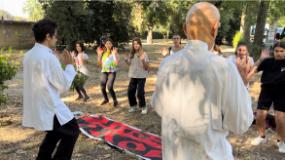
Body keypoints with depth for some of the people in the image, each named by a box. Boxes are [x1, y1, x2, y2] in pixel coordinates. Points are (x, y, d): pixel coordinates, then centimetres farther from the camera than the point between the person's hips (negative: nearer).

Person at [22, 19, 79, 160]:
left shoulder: (29, 55, 6)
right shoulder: (49, 57, -21)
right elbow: (64, 85, -14)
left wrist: (58, 62, 15)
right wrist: (69, 65, -2)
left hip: (35, 107, 9)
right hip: (49, 107, -9)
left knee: (54, 131, 27)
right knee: (72, 131, 10)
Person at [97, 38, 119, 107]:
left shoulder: (114, 52, -6)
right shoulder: (103, 52, 9)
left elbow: (117, 63, -15)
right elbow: (100, 63, 11)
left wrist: (115, 54, -23)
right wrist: (99, 55, 2)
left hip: (112, 71, -5)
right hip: (104, 71, 5)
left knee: (110, 87, -16)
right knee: (102, 87, 1)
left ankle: (115, 100, 5)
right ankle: (106, 99, 28)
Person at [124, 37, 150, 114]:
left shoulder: (143, 54, -9)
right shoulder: (131, 54, 6)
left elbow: (146, 68, -11)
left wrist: (143, 60, -28)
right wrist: (126, 61, -2)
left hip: (141, 77, -5)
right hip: (132, 76, 5)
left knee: (140, 93, -6)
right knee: (130, 91, 5)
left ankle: (143, 107, 15)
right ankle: (133, 106, 25)